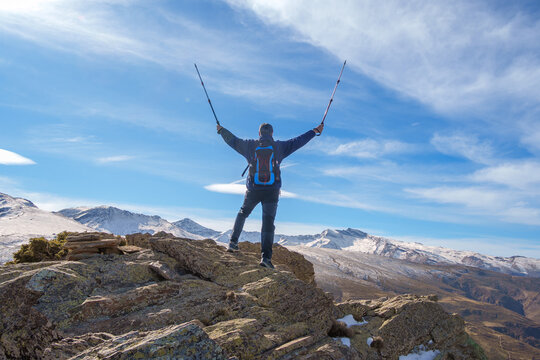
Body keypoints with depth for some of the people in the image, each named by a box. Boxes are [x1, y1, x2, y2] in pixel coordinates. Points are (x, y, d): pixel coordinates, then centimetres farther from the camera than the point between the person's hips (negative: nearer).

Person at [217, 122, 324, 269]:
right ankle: (265, 256, -12)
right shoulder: (279, 146, 3)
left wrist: (221, 130, 35)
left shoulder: (250, 145, 4)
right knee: (268, 222, -3)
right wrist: (315, 131, 22)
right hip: (272, 191, -1)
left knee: (242, 213, 25)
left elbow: (232, 140, 16)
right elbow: (299, 140, 10)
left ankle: (233, 242, 23)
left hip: (253, 190, 1)